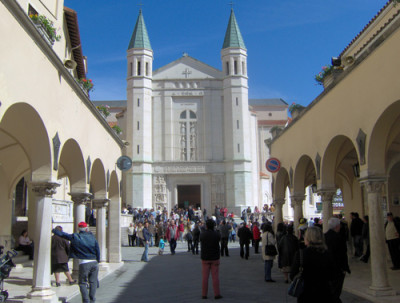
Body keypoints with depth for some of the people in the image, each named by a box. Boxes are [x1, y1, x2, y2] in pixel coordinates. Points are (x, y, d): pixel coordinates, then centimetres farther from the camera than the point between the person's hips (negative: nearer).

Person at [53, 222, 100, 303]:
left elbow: (62, 234, 4)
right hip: (94, 262, 3)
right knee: (93, 281, 11)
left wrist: (53, 230, 17)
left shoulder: (75, 237, -3)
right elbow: (97, 250, 6)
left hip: (84, 263, -3)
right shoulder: (92, 237, 4)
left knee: (82, 282, 6)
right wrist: (98, 260, 17)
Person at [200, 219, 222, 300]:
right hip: (215, 258, -1)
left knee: (205, 276, 6)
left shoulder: (202, 234, -7)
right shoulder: (217, 234, -8)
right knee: (215, 276, 4)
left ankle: (204, 294, 11)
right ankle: (217, 294, 6)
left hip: (205, 258, 1)